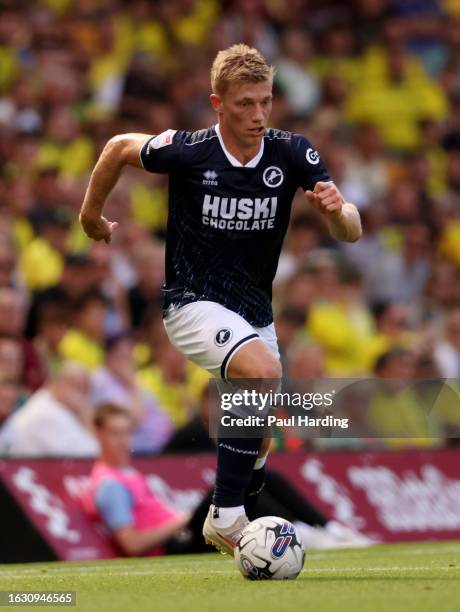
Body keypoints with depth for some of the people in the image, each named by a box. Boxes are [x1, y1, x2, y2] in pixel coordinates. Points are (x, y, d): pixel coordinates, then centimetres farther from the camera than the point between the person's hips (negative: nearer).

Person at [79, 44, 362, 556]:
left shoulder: (291, 153, -10)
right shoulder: (186, 151, -16)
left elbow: (351, 232, -13)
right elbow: (119, 147, 4)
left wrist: (337, 210, -35)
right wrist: (91, 214, 14)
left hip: (254, 312, 5)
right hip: (194, 302, -5)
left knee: (260, 442, 10)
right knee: (263, 371, -32)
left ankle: (227, 521, 39)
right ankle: (226, 518, -25)